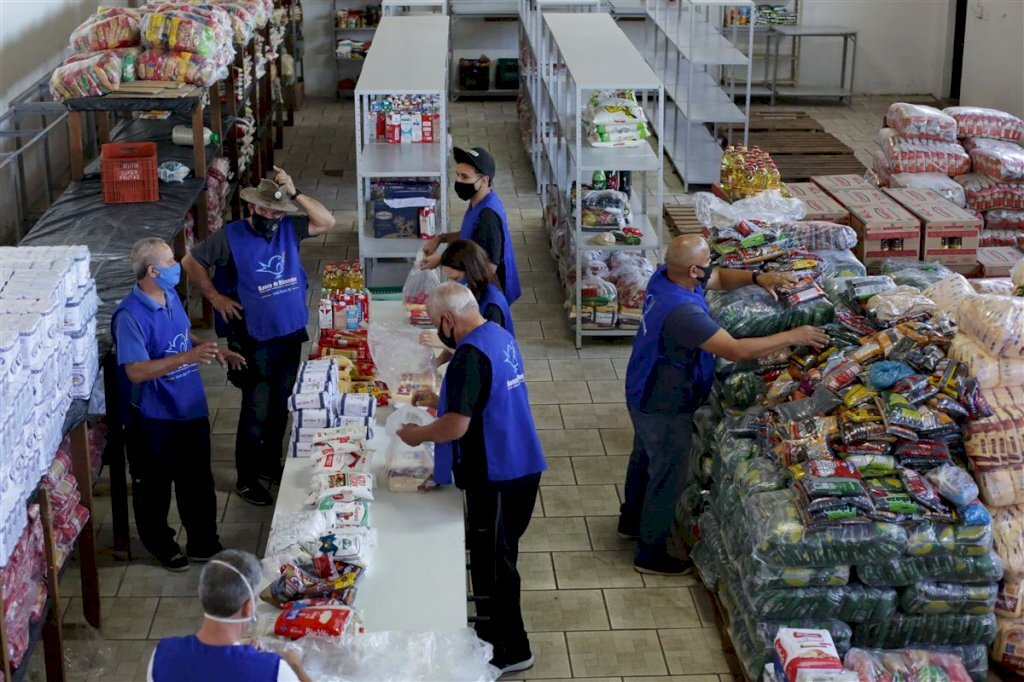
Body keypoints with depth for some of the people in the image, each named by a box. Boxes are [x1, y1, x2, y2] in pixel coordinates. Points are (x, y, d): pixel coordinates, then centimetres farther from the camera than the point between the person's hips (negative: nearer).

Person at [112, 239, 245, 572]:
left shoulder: (171, 298, 2)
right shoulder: (130, 316, -24)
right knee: (154, 487, 13)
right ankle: (161, 546, 33)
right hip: (153, 419, -7)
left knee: (198, 482, 18)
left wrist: (215, 351, 2)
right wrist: (187, 357, -36)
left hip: (190, 409, 8)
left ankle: (204, 543, 34)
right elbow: (136, 371, -29)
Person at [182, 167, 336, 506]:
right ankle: (246, 479, 13)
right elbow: (191, 262, -2)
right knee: (256, 411, -1)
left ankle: (270, 464, 36)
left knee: (280, 406, 18)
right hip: (255, 342, -5)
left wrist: (295, 193, -19)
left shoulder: (288, 229, 0)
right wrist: (216, 297, -9)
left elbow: (327, 222, -10)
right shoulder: (230, 236, -10)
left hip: (291, 336, 5)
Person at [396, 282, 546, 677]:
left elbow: (457, 425, -27)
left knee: (493, 562, 4)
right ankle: (493, 634, 36)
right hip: (518, 466, 10)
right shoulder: (499, 336, 8)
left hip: (498, 477, -10)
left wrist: (418, 435, -10)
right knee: (494, 556, 22)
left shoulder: (471, 355, -23)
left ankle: (509, 651, 16)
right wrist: (440, 400, 18)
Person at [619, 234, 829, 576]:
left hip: (644, 394, 10)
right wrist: (793, 337, -28)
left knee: (644, 457, 29)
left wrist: (756, 278, -9)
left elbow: (720, 278, 8)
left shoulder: (664, 276, -9)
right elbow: (735, 350, -36)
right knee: (669, 477, 8)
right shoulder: (682, 312, -38)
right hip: (665, 407, -10)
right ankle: (650, 553, 25)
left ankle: (632, 520, 51)